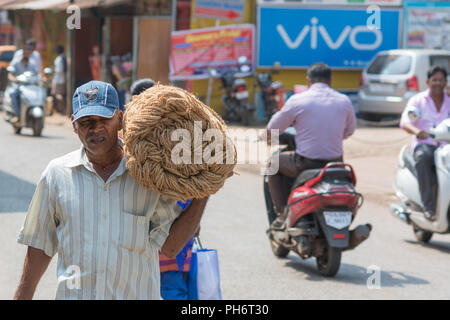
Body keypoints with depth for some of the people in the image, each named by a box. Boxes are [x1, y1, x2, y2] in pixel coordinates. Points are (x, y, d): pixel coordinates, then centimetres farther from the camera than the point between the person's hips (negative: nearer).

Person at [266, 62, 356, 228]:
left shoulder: (297, 100, -6)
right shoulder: (344, 101, 3)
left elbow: (272, 130, 3)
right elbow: (349, 131, 18)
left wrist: (269, 136, 27)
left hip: (305, 163, -3)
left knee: (273, 163, 24)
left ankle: (283, 213, 14)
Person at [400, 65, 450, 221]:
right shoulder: (417, 100, 8)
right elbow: (405, 122, -8)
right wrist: (417, 131, -31)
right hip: (424, 144, -2)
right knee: (423, 157, -40)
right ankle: (429, 206, -40)